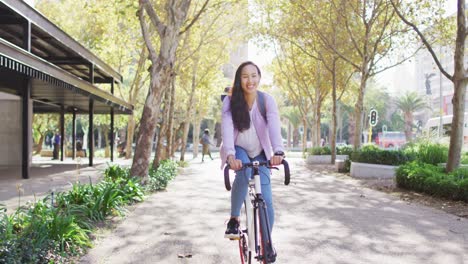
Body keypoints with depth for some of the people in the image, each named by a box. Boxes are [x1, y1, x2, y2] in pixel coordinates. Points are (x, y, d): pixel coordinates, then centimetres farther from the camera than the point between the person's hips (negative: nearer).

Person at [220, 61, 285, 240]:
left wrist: (278, 152, -50)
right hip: (239, 151, -1)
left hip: (260, 153, 1)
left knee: (266, 201, -11)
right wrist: (230, 155, -49)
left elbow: (274, 126, -32)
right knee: (244, 172, -35)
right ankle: (234, 219, -13)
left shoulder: (267, 100, -17)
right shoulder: (230, 102, -16)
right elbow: (227, 129, -31)